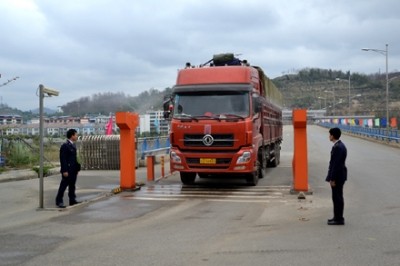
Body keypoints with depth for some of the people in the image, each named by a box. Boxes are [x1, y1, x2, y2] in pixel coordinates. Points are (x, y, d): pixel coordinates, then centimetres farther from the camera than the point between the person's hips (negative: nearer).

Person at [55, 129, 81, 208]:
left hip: (73, 170, 9)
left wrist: (77, 168, 14)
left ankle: (72, 200, 20)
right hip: (68, 171, -9)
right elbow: (63, 159, -18)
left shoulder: (73, 145, 14)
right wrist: (64, 171, -21)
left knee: (72, 186, 13)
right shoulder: (65, 146, -14)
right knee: (63, 186, -2)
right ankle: (59, 202, 3)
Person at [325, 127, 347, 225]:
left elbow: (336, 164, -23)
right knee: (337, 197, 16)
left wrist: (332, 179, -21)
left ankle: (339, 219, 2)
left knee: (337, 197, -4)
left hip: (337, 176, -10)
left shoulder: (337, 147, -20)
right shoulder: (340, 145, 12)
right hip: (339, 175, 10)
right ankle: (338, 217, 25)